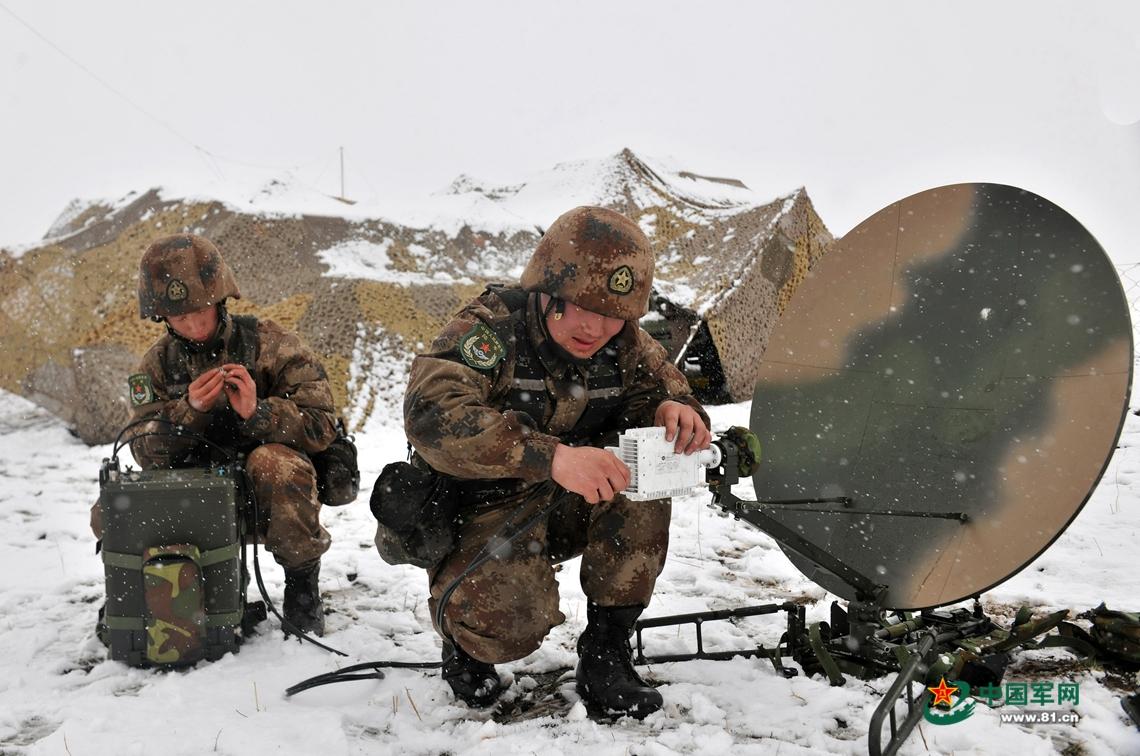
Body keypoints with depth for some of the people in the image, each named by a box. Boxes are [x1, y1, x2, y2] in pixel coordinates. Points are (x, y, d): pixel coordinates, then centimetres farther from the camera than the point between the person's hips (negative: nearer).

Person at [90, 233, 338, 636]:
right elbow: (146, 453, -4)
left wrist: (257, 410, -32)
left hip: (271, 495, -4)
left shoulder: (272, 344, -9)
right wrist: (188, 410, -23)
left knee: (274, 460, -37)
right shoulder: (158, 363, 3)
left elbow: (321, 428, -14)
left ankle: (302, 581, -14)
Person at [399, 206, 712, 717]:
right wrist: (552, 456, -52)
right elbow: (431, 414, -39)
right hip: (481, 515, -5)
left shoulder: (625, 346, -8)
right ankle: (464, 638, 8)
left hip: (565, 507, 5)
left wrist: (675, 411, -26)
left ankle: (606, 652, -9)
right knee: (512, 620, -32)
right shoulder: (492, 328, -25)